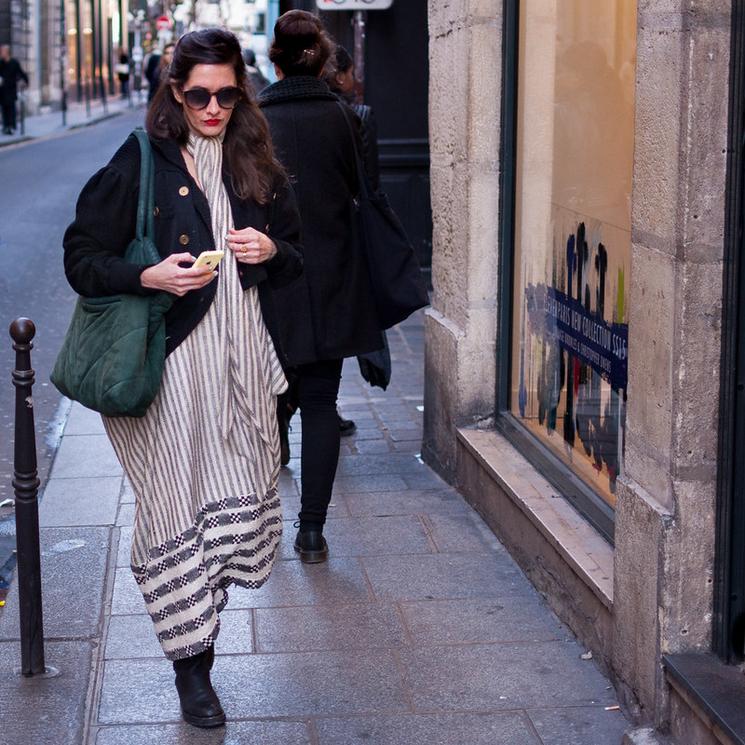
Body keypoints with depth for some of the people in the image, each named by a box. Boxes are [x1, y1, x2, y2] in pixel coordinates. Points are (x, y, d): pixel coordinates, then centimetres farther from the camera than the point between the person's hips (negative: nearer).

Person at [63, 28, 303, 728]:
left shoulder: (257, 167, 11)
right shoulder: (140, 163, -4)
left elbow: (294, 257, 19)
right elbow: (81, 259, -4)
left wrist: (270, 250, -3)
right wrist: (151, 276, -19)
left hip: (241, 352, 4)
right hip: (170, 355, -4)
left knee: (244, 497, 2)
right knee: (177, 500, -2)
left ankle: (200, 597, 30)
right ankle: (191, 664, 9)